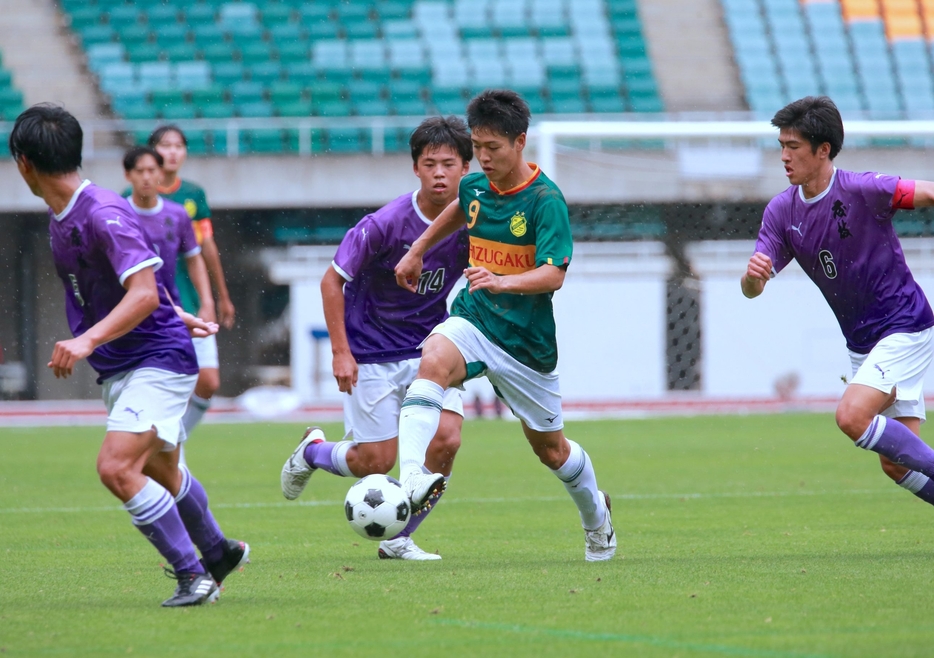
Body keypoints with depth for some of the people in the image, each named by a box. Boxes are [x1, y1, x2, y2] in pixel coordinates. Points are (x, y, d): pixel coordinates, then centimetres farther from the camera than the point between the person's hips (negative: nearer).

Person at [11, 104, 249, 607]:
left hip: (158, 360, -10)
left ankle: (192, 575, -14)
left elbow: (143, 294, -31)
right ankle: (218, 552, 47)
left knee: (116, 468, -23)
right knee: (159, 471, 24)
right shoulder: (60, 216, 7)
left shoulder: (104, 215, -23)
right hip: (117, 370, 10)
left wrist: (88, 341, -41)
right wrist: (175, 316, 26)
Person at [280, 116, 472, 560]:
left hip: (428, 346, 4)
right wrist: (341, 352, -16)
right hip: (372, 352, -4)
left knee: (445, 440, -15)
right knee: (377, 462, -4)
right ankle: (312, 451, 30)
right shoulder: (385, 224, -22)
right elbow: (332, 280, -13)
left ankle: (399, 539, 4)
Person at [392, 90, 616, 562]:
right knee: (433, 362, -33)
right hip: (473, 321, 3)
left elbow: (553, 275, -27)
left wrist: (502, 282, -43)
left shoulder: (545, 200, -16)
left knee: (550, 448, 12)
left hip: (527, 341, -3)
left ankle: (596, 515, 44)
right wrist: (417, 250, 29)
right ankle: (411, 482, -48)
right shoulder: (475, 187, 1)